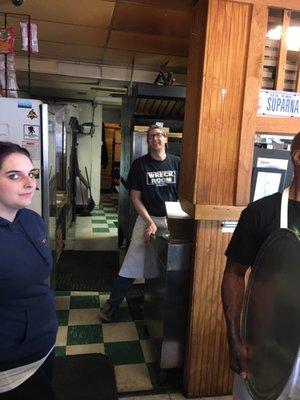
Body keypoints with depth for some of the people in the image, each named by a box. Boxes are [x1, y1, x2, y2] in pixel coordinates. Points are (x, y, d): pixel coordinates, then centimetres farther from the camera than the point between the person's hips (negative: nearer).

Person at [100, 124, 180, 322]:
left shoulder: (176, 162, 2)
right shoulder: (140, 164, -2)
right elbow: (136, 198, -3)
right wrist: (150, 222, -11)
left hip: (172, 220, 2)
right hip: (147, 219, -1)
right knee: (131, 264, 3)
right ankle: (112, 304, 18)